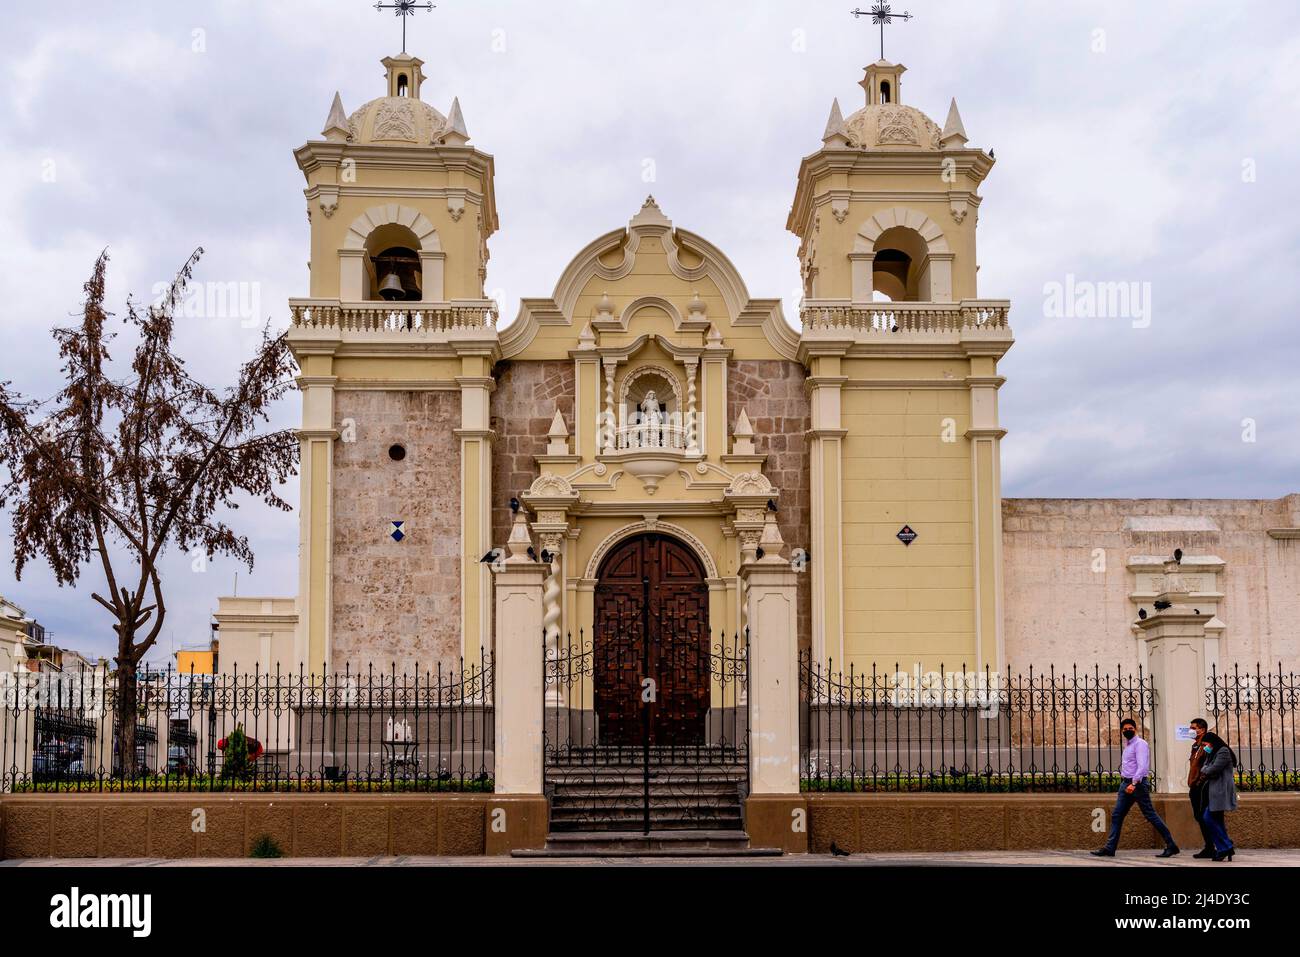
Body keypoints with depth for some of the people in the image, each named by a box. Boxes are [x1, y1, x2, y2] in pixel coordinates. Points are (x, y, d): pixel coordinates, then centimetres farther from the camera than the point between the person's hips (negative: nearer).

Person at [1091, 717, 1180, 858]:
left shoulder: (1140, 744, -9)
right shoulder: (1127, 745, 18)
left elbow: (1142, 766, -20)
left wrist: (1134, 783, -28)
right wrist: (1125, 783, 13)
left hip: (1137, 783, -9)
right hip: (1125, 783, 9)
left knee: (1150, 814, -5)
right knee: (1116, 815, 3)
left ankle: (1171, 845, 2)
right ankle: (1110, 848, 3)